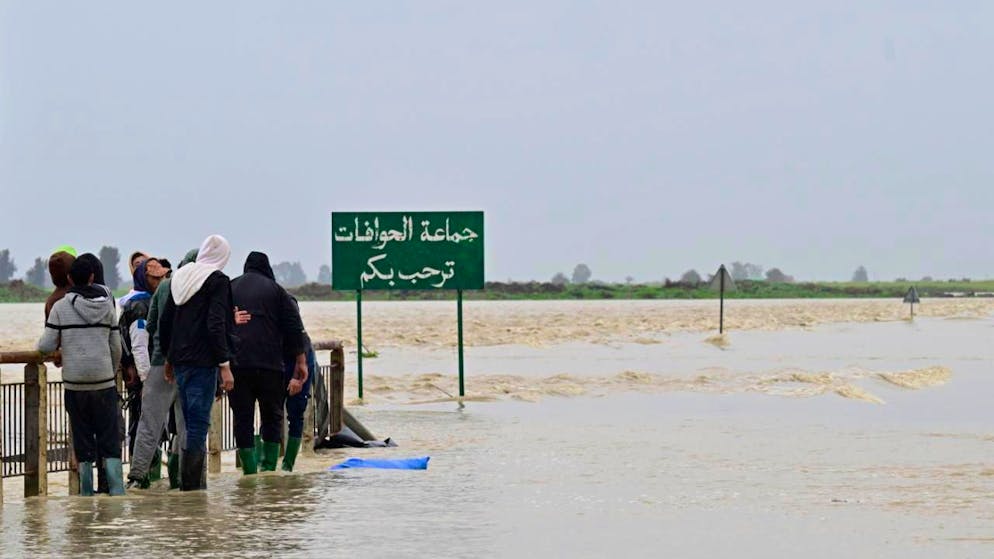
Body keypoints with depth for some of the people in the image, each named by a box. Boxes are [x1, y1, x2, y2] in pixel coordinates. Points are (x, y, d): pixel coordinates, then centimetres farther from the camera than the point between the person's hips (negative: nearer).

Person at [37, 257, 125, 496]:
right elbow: (116, 348, 7)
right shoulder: (107, 306, 4)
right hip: (104, 381, 1)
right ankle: (116, 489, -8)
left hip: (75, 384, -1)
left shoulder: (61, 307, -3)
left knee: (82, 440, 6)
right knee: (110, 440, 3)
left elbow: (47, 346, -6)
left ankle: (87, 492, 8)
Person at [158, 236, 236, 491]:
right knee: (198, 424, -6)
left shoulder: (179, 276, 13)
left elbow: (164, 321, 15)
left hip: (179, 360, 7)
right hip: (203, 361, -7)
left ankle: (194, 484, 18)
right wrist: (225, 365, -15)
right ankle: (191, 486, -7)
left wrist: (169, 358, 23)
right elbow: (216, 325, -17)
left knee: (192, 423, 15)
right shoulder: (217, 281, -9)